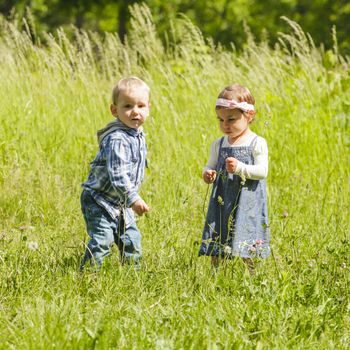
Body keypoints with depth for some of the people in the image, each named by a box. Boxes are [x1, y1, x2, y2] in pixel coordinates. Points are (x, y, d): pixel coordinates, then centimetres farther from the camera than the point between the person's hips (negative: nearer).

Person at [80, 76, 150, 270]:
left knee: (131, 238, 15)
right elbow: (117, 174, -30)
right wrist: (133, 198, -29)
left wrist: (131, 199, 22)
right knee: (101, 240, -16)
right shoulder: (117, 140, -25)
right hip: (99, 202, -9)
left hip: (120, 204, 9)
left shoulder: (137, 135, 6)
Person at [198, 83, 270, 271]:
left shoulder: (257, 143, -5)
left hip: (247, 203, -5)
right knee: (216, 250, 5)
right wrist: (207, 173, -7)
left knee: (247, 253, -5)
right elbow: (211, 166, 16)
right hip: (222, 202, 5)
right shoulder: (219, 145, 9)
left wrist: (240, 168, -25)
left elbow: (262, 171, -12)